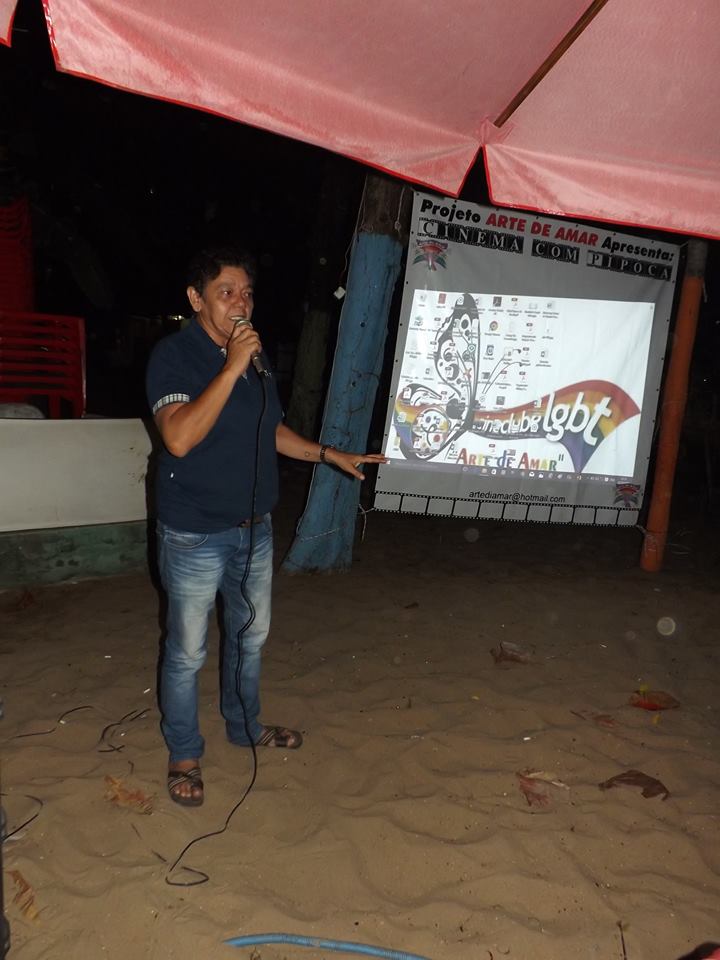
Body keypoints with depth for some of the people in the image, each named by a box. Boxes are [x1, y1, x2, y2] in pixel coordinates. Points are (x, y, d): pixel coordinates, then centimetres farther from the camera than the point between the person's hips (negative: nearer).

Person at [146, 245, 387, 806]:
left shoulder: (256, 354, 7)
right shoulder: (174, 354, -14)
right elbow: (179, 437, -29)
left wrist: (332, 455, 16)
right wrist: (232, 368, -29)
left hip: (254, 528, 7)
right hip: (195, 534, -7)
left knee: (251, 635, 20)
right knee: (188, 651, 6)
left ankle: (245, 726, 42)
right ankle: (184, 754, 28)